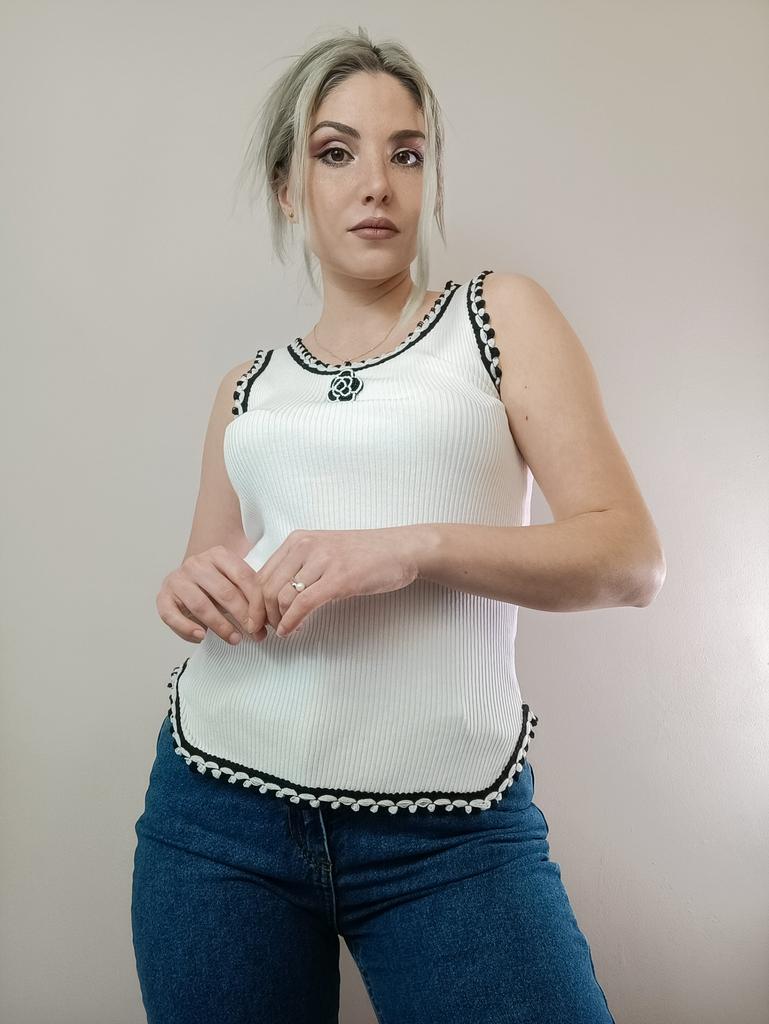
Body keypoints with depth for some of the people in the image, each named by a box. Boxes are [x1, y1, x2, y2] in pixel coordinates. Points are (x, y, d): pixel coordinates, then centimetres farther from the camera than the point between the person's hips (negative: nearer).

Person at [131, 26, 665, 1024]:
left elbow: (630, 556, -5)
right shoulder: (248, 387, 12)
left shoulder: (503, 315, 3)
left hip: (455, 832, -2)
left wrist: (414, 546, -19)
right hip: (221, 806, 3)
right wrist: (193, 588, -5)